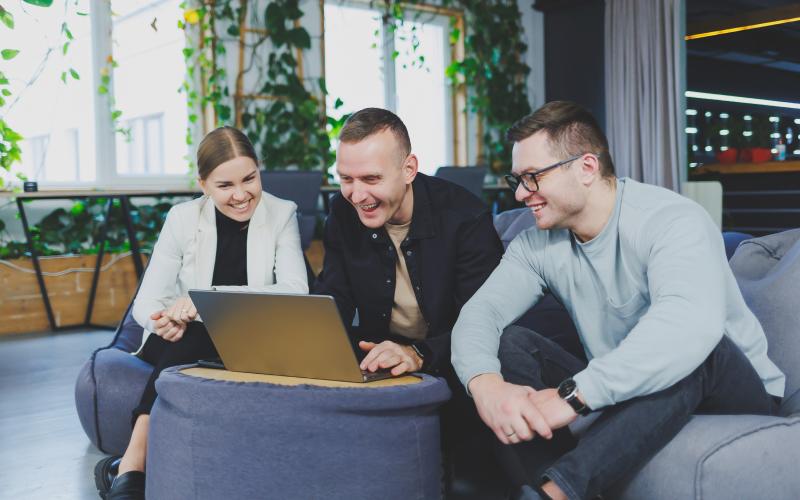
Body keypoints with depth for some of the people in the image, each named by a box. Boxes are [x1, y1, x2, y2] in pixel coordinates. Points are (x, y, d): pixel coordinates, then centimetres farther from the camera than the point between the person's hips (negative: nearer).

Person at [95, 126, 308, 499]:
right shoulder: (183, 218, -2)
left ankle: (132, 463, -33)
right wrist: (165, 321, -29)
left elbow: (296, 293, -19)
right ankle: (132, 470, -35)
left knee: (195, 339, -33)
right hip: (182, 344, 1)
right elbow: (146, 303, -3)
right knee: (196, 336, -33)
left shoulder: (281, 215, -5)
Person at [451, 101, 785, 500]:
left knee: (686, 348, -37)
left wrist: (572, 395, -45)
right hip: (625, 399, 5)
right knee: (510, 344, -13)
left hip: (732, 396, -4)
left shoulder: (670, 220, -22)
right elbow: (480, 312, -14)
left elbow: (691, 324, -41)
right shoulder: (538, 244, -2)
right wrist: (485, 384, -36)